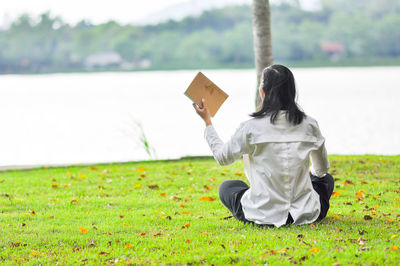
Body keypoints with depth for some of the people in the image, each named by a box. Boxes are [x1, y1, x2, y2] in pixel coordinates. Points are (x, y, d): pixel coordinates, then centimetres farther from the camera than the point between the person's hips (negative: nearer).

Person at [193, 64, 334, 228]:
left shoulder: (251, 128, -12)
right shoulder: (309, 124, -4)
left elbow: (222, 157, 6)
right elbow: (322, 169, 12)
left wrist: (207, 122, 18)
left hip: (262, 215, -2)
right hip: (305, 214, 3)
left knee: (226, 187, 28)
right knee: (326, 179, 33)